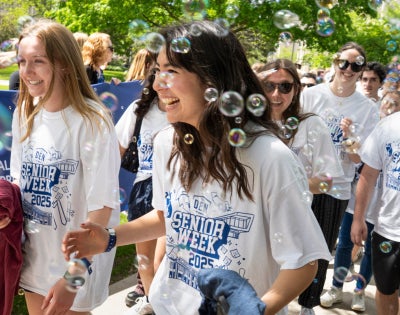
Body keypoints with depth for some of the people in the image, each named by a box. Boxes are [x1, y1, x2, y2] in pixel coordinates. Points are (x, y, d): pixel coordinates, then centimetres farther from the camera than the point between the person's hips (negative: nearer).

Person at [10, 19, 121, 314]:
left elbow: (102, 205, -21)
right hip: (32, 251, 5)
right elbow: (19, 179, 8)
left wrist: (74, 276, -21)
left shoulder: (92, 121, -22)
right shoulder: (24, 112, -3)